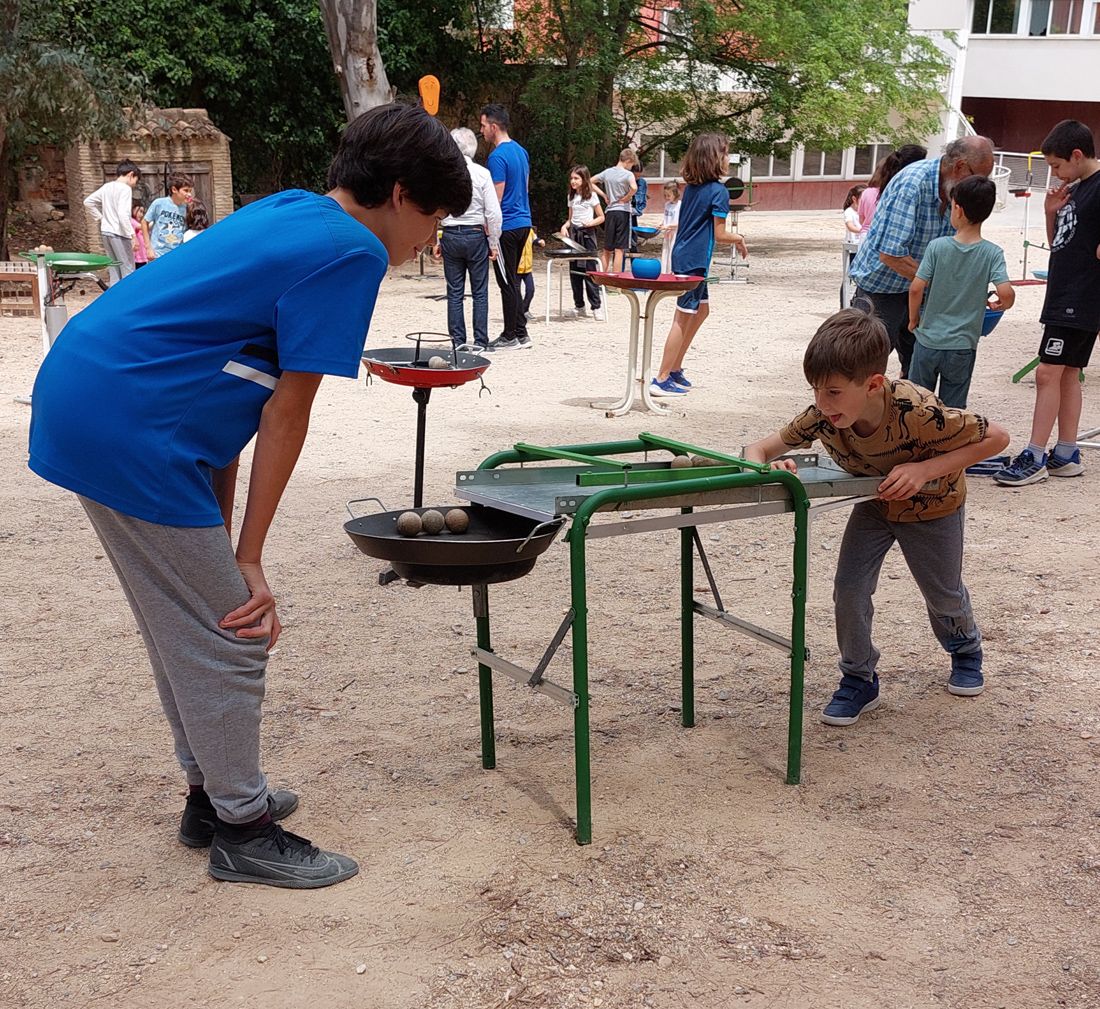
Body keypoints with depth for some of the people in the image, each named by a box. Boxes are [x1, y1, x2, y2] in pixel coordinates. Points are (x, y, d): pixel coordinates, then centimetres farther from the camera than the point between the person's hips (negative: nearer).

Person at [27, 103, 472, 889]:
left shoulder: (286, 213, 16)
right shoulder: (352, 251, -10)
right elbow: (285, 416, -11)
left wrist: (220, 530, 14)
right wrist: (247, 557, -4)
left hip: (80, 395, 10)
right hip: (131, 432, -10)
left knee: (188, 626, 21)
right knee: (229, 639, 2)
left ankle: (216, 792, 36)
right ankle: (243, 830, 17)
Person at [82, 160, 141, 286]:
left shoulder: (107, 187, 11)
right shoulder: (125, 188, -12)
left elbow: (88, 202, 16)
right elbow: (123, 214, -22)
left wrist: (100, 218, 17)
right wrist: (132, 235, -20)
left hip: (106, 232, 8)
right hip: (119, 233, -8)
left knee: (114, 270, 13)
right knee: (128, 270, -4)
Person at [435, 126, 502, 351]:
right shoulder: (482, 173, -6)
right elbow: (493, 213, -7)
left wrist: (435, 242, 8)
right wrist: (494, 244, 2)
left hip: (450, 236, 1)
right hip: (476, 235, -1)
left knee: (454, 292, 7)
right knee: (480, 292, 5)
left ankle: (458, 341, 9)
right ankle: (480, 341, 5)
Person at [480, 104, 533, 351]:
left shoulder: (498, 157, -16)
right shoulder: (521, 151, 12)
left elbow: (496, 198, -18)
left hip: (506, 226, -9)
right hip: (523, 222, 9)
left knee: (507, 282, -2)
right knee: (512, 281, 15)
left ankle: (511, 336, 3)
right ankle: (521, 333, 17)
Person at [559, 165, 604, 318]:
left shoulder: (591, 196, -3)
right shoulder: (572, 197, 13)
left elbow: (601, 217, -1)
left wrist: (591, 223, -19)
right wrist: (565, 226, 0)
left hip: (587, 234, -5)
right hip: (573, 233, 5)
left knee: (589, 270, -9)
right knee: (574, 271, 4)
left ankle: (596, 306, -6)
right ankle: (579, 306, 11)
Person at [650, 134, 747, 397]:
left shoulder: (691, 187, 9)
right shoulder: (718, 191, -15)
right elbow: (719, 235, -14)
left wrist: (731, 239, 21)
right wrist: (739, 239, 5)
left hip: (682, 255, 9)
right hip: (694, 261, -9)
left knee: (701, 310, 21)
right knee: (683, 318, -4)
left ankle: (675, 368, 24)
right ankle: (662, 380, -2)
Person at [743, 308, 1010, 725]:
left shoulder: (916, 412, -43)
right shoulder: (822, 417, -31)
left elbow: (997, 437, -31)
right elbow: (758, 449, -22)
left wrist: (925, 470, -39)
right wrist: (765, 467, -48)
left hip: (933, 506, -2)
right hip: (874, 505, 3)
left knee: (943, 595, 17)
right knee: (848, 590, -11)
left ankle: (966, 647, 51)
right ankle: (859, 679, 12)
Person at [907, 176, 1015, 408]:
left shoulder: (938, 246, -8)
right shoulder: (993, 253, -7)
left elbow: (916, 288, -13)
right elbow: (1006, 292, -18)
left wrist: (914, 319, 4)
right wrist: (1000, 305, 5)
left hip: (928, 341, 0)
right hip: (962, 346, 0)